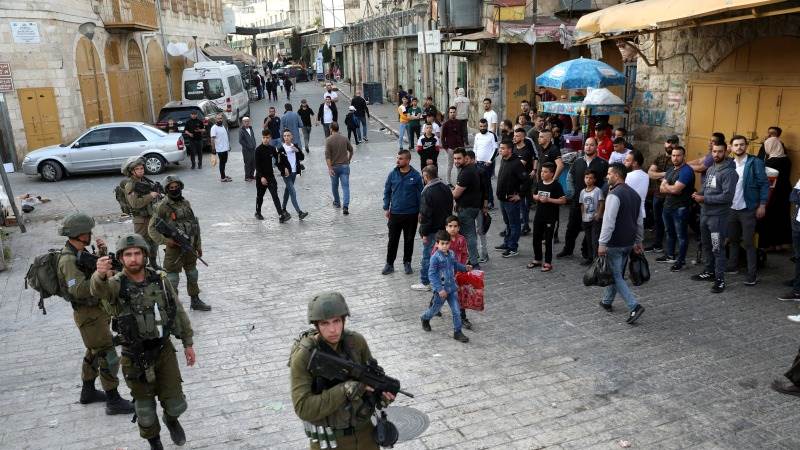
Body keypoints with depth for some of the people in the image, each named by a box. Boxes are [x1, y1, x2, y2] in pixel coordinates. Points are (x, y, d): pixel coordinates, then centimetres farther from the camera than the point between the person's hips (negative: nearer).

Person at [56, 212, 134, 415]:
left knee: (94, 352, 23)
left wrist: (103, 254, -6)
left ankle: (88, 392, 39)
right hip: (89, 315, -10)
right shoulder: (68, 260, -23)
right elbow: (79, 290, -34)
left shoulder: (81, 252, 6)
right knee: (109, 357, -5)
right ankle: (114, 401, 3)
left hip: (98, 310, 10)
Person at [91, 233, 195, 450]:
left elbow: (178, 312, 3)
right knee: (145, 410, 13)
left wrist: (188, 343, 6)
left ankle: (171, 419, 45)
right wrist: (100, 275, -64)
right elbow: (99, 289, -40)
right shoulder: (116, 284, -15)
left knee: (175, 405, 9)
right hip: (136, 358, -2)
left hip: (164, 351, 2)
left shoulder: (160, 279, -6)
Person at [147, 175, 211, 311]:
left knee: (192, 274, 17)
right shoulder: (163, 207, -11)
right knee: (173, 276, 2)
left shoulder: (186, 203, 7)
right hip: (174, 247, -6)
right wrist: (166, 240, -22)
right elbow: (152, 229, -10)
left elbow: (195, 224, 13)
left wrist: (198, 245, 13)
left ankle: (195, 301, 31)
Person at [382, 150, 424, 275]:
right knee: (393, 239, 6)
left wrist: (420, 211, -1)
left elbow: (420, 194, 0)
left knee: (409, 240, 11)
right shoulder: (393, 174, -2)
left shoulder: (416, 176, -7)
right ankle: (389, 264, 18)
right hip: (395, 213, 1)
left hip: (411, 214, -1)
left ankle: (407, 263, 26)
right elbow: (387, 192, 7)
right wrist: (386, 208, 3)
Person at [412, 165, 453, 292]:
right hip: (444, 228, 8)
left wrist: (424, 233, -15)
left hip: (432, 230, -8)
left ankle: (425, 282, 9)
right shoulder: (446, 188, 6)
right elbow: (450, 208, 15)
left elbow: (426, 214, -21)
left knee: (427, 256, 2)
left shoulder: (428, 192, -20)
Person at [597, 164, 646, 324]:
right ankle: (607, 302, 33)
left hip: (615, 244, -9)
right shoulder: (634, 194, 11)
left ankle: (634, 306, -10)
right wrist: (638, 241, 23)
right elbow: (640, 221, 16)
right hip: (629, 243, 9)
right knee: (615, 272, 21)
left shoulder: (614, 195, -18)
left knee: (616, 276, -1)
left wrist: (602, 243, -21)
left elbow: (608, 222, -23)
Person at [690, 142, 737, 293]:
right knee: (706, 245, 19)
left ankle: (720, 279, 3)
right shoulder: (710, 169, 11)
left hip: (718, 216, -8)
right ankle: (709, 272, 33)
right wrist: (698, 194, -1)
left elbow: (727, 196, -22)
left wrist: (704, 199, -20)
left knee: (718, 248, -4)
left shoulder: (729, 172, -15)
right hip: (705, 213, 8)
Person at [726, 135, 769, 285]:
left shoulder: (755, 162, -6)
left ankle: (752, 275, 3)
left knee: (748, 243, -3)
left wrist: (762, 205, -13)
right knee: (733, 240, 15)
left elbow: (764, 184, -7)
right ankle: (732, 266, 28)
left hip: (747, 210, -5)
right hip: (731, 209, 5)